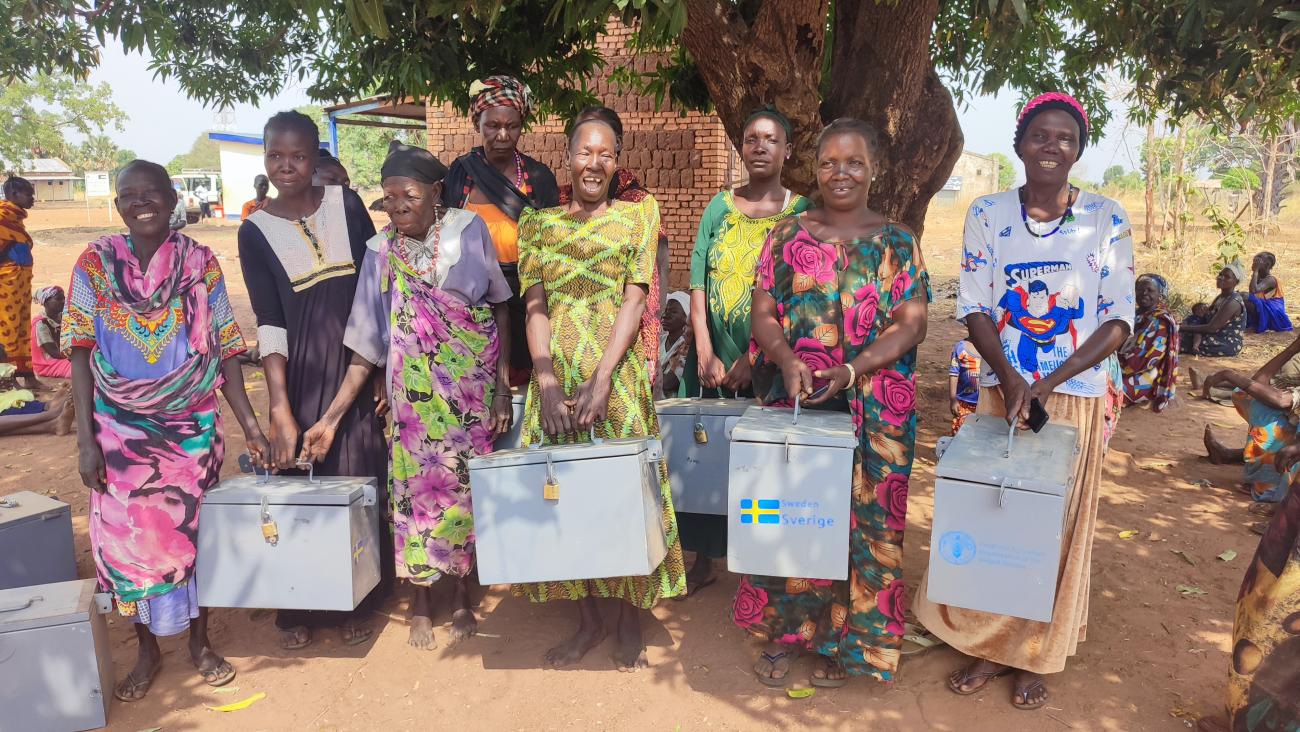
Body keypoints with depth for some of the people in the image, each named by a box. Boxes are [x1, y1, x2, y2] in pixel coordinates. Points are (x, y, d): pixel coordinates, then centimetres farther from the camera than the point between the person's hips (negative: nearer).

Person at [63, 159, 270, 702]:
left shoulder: (201, 263, -3)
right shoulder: (96, 262, -3)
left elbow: (225, 349, -2)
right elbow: (81, 354, -3)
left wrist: (250, 425, -9)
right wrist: (86, 439, -9)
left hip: (192, 427, 0)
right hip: (120, 429, 1)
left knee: (193, 532, 8)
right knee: (127, 536, 7)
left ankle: (199, 642, 27)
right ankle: (148, 650, 26)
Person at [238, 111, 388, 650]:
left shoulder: (347, 204, 2)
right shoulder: (256, 231, 0)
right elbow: (269, 324, -7)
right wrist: (279, 409, -15)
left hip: (362, 367, 1)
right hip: (303, 375, -1)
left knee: (360, 481, 5)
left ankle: (353, 603, 23)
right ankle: (298, 609, 22)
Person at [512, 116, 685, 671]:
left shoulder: (638, 215, 6)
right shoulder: (537, 224, 11)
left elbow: (634, 300, -3)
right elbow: (535, 307, 3)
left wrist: (601, 380, -14)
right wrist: (547, 384, -11)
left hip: (618, 377, -2)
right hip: (556, 378, 2)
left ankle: (630, 620, 19)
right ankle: (588, 619, 21)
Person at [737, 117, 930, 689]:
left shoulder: (897, 243, 4)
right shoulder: (787, 236, 7)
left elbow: (911, 323, -5)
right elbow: (763, 313, 2)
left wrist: (850, 371, -19)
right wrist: (788, 360, -19)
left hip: (874, 411, -1)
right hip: (792, 404, 1)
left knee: (862, 519, 5)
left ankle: (843, 642, 23)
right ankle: (782, 632, 24)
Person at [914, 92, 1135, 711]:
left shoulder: (1107, 219, -2)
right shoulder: (987, 214, 1)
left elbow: (1119, 317, -4)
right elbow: (973, 307, -2)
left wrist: (1051, 381, -17)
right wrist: (1011, 378, -17)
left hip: (1077, 398, -1)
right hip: (1001, 391, 1)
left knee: (1058, 526, 8)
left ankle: (1036, 657, 24)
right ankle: (987, 644, 23)